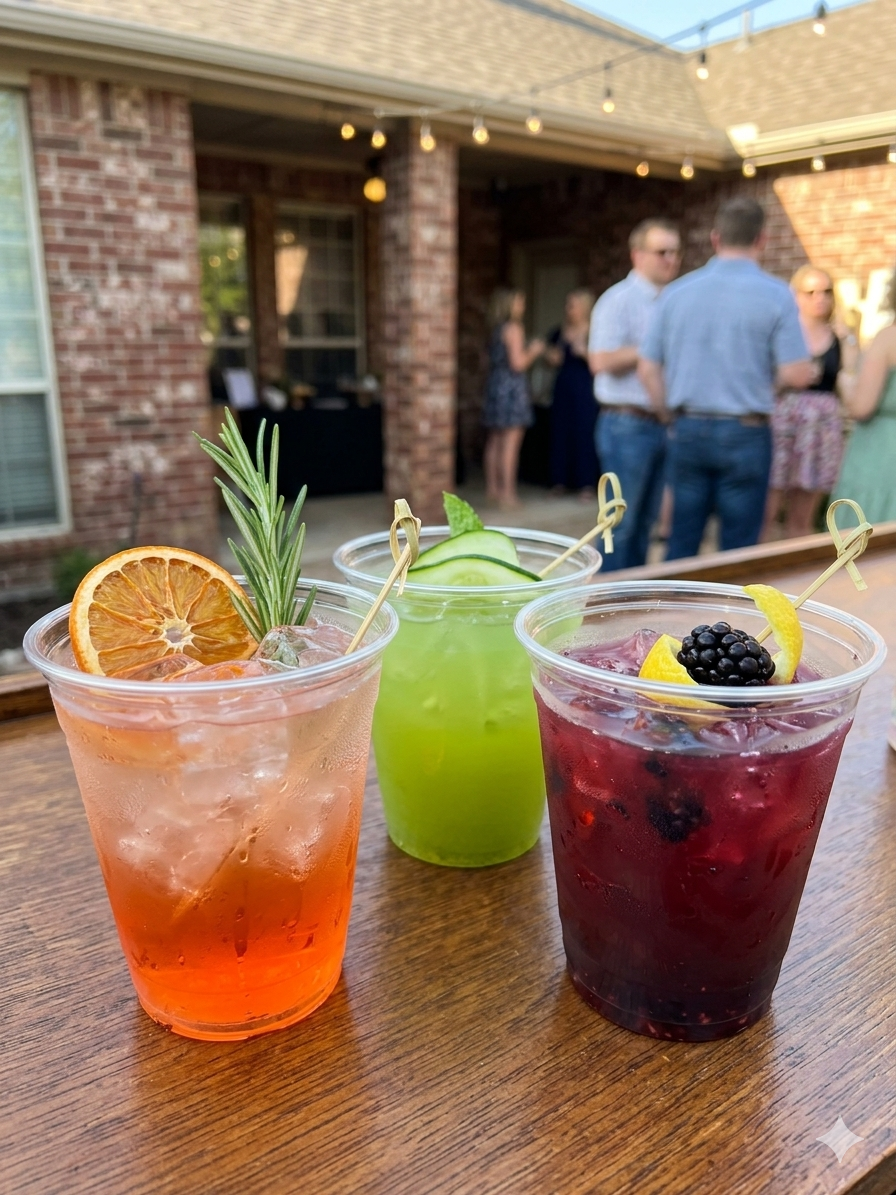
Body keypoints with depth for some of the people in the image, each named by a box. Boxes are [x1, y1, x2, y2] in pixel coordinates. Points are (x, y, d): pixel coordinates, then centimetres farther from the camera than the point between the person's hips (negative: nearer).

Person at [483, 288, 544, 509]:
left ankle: (492, 488, 18)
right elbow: (518, 363, -17)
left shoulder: (496, 329, 14)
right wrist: (534, 351, 0)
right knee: (511, 443, -8)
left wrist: (528, 351, 23)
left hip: (495, 385, 9)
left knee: (495, 441, 12)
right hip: (512, 387, -9)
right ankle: (507, 493, -9)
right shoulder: (514, 328, -11)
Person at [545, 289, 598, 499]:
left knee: (584, 432, -5)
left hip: (585, 389, -5)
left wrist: (584, 352, -22)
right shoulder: (560, 333, 9)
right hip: (563, 387, 5)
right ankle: (560, 480, 14)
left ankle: (587, 484, 0)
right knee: (560, 432, 5)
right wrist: (551, 354, 1)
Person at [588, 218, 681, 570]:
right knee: (621, 523, -2)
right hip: (628, 425, -7)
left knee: (645, 521, 12)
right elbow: (602, 361, -19)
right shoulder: (618, 300, -8)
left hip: (663, 424, 8)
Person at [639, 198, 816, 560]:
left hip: (688, 431, 3)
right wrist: (766, 380, 10)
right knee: (737, 549, 6)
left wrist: (675, 413, 14)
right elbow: (798, 375, -10)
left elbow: (648, 369, 3)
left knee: (682, 543, 12)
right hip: (745, 434, -3)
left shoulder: (676, 292, 3)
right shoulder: (776, 294, -7)